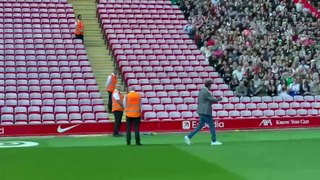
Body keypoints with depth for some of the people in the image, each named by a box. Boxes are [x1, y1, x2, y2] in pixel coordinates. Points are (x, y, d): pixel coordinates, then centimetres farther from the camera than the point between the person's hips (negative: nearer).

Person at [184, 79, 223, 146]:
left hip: (201, 111, 9)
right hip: (206, 112, -9)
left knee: (200, 126, 12)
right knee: (212, 126, 0)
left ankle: (188, 137, 5)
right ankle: (214, 141, 6)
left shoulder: (201, 91, 13)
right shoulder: (206, 92, -17)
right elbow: (213, 100, -13)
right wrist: (219, 99, 7)